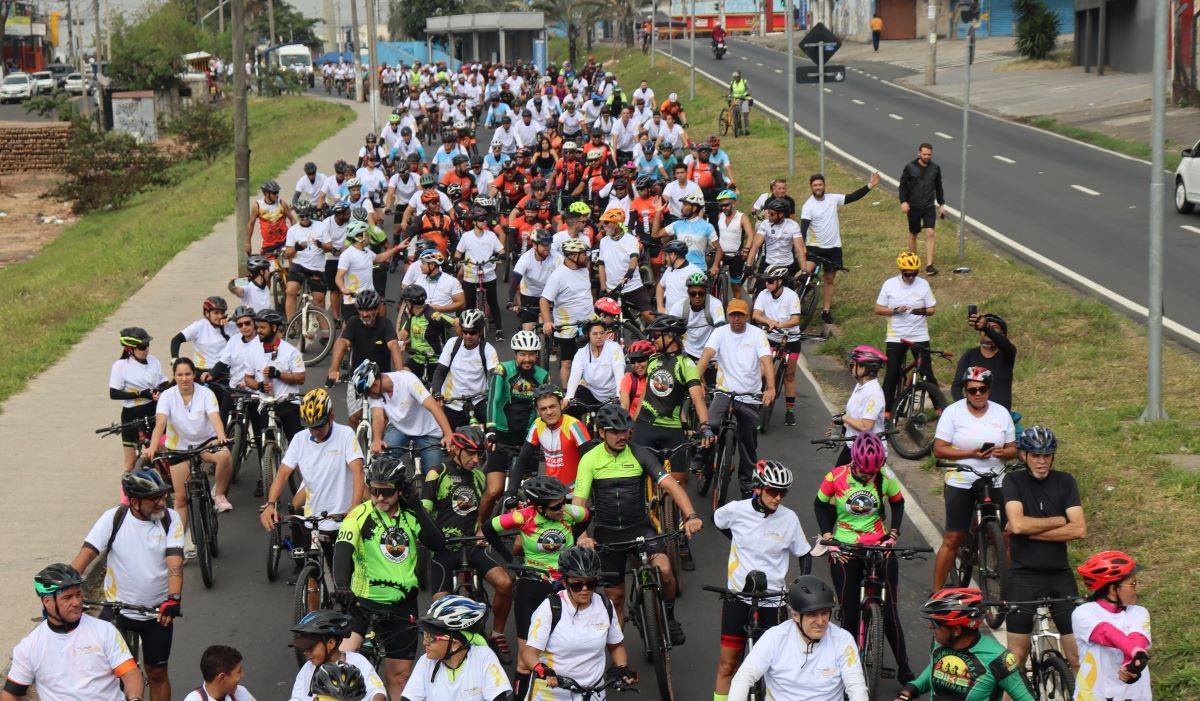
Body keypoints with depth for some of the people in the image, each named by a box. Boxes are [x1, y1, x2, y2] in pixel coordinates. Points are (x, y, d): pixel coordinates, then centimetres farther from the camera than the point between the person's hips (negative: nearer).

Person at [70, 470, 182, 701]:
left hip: (157, 612, 1)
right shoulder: (113, 518, -11)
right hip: (117, 611, -1)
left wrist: (173, 599, -35)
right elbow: (85, 555, -15)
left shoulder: (170, 519, -9)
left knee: (157, 673, 11)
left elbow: (174, 561, -19)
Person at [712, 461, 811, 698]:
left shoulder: (789, 518, -7)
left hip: (772, 601, 0)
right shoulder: (737, 510, -7)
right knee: (727, 665, 4)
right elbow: (716, 520, 17)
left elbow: (804, 554, 5)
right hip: (738, 597, 0)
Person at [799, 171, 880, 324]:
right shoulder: (808, 205, -11)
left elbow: (852, 197, 3)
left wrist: (869, 186, -5)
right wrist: (802, 246, -33)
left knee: (829, 278, 10)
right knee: (806, 272, -25)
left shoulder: (833, 199, 1)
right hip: (814, 246, -4)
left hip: (833, 246, 4)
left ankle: (826, 311, 19)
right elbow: (803, 227, -19)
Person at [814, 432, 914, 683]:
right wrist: (828, 538, -4)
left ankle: (904, 669, 13)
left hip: (880, 546, 1)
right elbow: (821, 505, 4)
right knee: (849, 615, 1)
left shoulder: (885, 477, -9)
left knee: (889, 611, 1)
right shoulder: (836, 477, -12)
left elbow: (897, 503, 9)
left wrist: (893, 534, -1)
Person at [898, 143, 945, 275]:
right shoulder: (910, 167, -7)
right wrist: (903, 202, -14)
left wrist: (941, 204, 14)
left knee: (930, 233, -11)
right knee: (913, 234, 11)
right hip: (913, 207, -1)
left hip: (929, 206, 1)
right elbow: (903, 185, -3)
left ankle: (929, 266, -12)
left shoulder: (935, 168, 3)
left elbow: (938, 187, 14)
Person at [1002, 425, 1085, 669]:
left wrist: (1029, 531, -11)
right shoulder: (1014, 482, -2)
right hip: (1023, 576, -2)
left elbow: (1079, 530, -8)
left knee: (1078, 656, -2)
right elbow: (1018, 524, -18)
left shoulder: (1065, 482, 3)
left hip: (1060, 575, 2)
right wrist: (1059, 521, -7)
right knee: (1017, 655, 2)